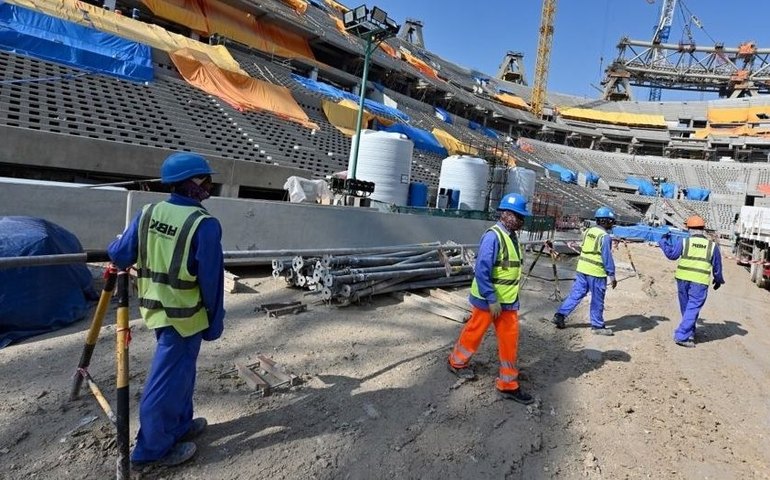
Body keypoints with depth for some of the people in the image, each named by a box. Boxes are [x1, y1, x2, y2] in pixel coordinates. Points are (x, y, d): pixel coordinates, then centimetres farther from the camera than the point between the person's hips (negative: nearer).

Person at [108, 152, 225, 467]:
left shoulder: (147, 214, -1)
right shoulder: (204, 224, -20)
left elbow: (119, 256, 3)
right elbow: (211, 279, -18)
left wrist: (116, 246, 28)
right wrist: (215, 319, -6)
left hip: (156, 308, 7)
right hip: (184, 315, -7)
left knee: (178, 370, 23)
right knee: (169, 380, 7)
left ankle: (179, 426, 40)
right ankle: (152, 449, 22)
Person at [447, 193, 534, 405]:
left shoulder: (512, 236, 7)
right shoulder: (493, 236, -21)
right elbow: (481, 270, -25)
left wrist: (507, 298, 18)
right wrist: (492, 300, -23)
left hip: (508, 301, 8)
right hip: (488, 300, -8)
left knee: (510, 341, 9)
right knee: (474, 333, 12)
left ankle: (508, 385, 20)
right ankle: (457, 362, 37)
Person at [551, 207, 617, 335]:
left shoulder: (588, 231, 8)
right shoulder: (605, 236, -13)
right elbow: (607, 258, -14)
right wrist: (612, 275, -10)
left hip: (582, 268, 7)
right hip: (596, 272, -7)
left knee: (576, 294, 12)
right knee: (597, 300, 6)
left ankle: (559, 315, 7)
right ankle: (597, 326, 17)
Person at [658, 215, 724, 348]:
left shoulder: (684, 242, -3)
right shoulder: (712, 245, 2)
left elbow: (671, 254, 8)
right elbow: (717, 267, 10)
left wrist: (664, 241, 22)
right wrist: (718, 280, 27)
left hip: (683, 279, 2)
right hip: (700, 282, -1)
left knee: (686, 308, 17)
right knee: (693, 309, 1)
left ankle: (689, 333, 30)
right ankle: (681, 336, -6)